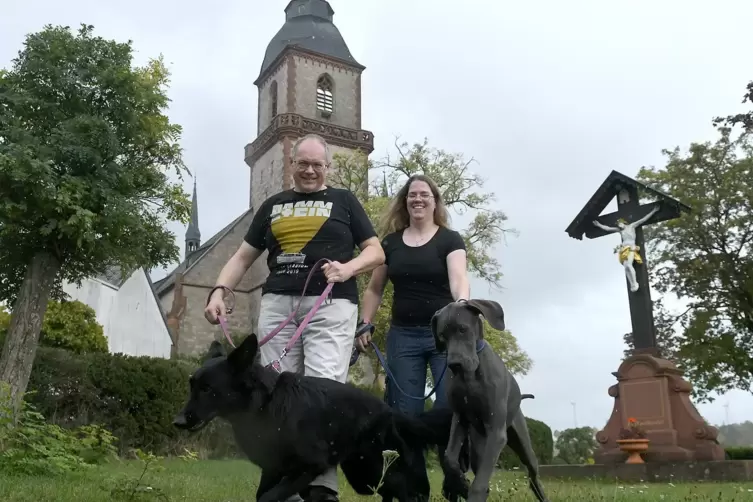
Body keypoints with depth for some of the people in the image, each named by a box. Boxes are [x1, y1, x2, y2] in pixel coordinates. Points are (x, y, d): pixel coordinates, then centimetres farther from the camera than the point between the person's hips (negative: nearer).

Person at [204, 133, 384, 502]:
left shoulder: (343, 201, 15)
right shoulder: (272, 205, 21)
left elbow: (376, 252, 10)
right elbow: (243, 256, 20)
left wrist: (348, 268, -11)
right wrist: (219, 292, 3)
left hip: (330, 304, -3)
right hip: (277, 303, 3)